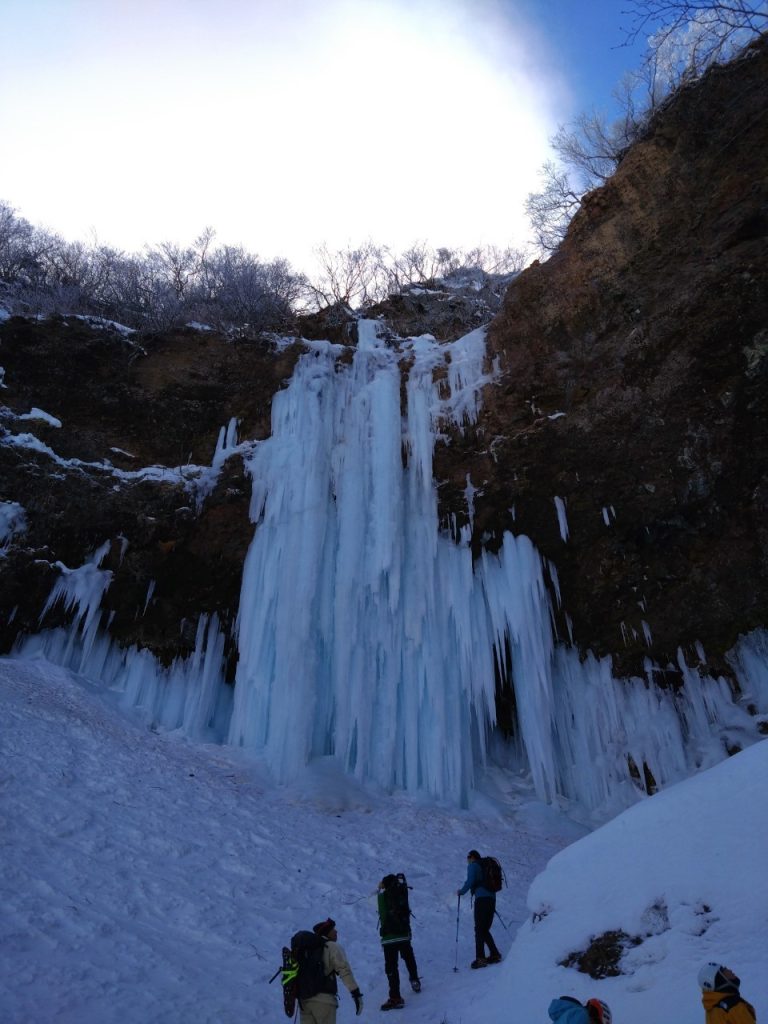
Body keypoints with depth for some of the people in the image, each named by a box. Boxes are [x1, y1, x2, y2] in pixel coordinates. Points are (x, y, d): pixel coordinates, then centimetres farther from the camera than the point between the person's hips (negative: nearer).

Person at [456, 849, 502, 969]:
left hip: (481, 899, -7)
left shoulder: (473, 866, 1)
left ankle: (480, 958, -10)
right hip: (492, 898, 7)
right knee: (485, 929, 16)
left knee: (479, 930, -5)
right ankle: (495, 954, 14)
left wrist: (461, 892, 1)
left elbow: (470, 881, -11)